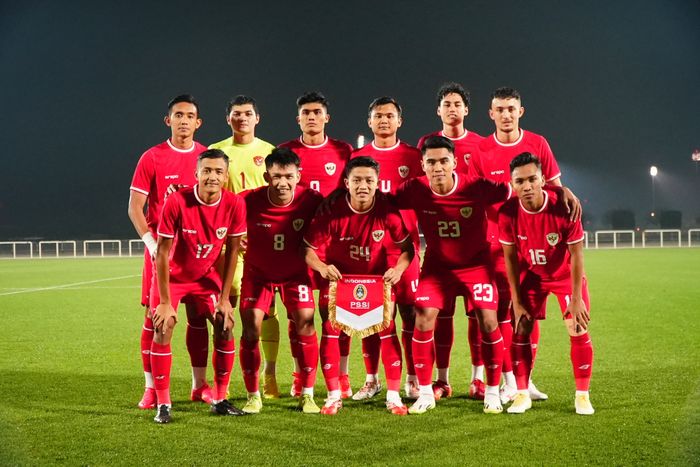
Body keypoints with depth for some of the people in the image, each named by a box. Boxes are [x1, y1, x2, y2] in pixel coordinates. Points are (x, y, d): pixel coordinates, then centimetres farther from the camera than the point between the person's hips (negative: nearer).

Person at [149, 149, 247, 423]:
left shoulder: (235, 204, -19)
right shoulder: (176, 202, -28)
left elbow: (232, 251, -8)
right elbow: (162, 253, -21)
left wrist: (224, 298, -8)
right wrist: (165, 302, -20)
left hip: (207, 276, 3)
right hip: (173, 275, -3)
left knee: (225, 327, -7)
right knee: (163, 328, -16)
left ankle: (220, 399, 8)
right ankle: (163, 404, -5)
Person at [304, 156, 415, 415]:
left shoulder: (388, 211, -21)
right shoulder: (332, 212, -24)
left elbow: (407, 247, -8)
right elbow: (308, 249, -15)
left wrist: (399, 268, -27)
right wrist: (322, 267, -33)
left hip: (378, 276, 0)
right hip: (338, 275, 0)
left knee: (387, 329, -5)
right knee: (330, 329, -6)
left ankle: (393, 396, 6)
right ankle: (334, 395, 8)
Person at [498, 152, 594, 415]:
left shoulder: (563, 208, -30)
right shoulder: (508, 213, -24)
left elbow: (576, 254, -20)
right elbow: (510, 258, -11)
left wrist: (576, 298, -18)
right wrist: (517, 302, -9)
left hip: (566, 275, -2)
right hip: (531, 276, 2)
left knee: (578, 331, -8)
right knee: (521, 330, -5)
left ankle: (582, 395, 6)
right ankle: (522, 394, 8)